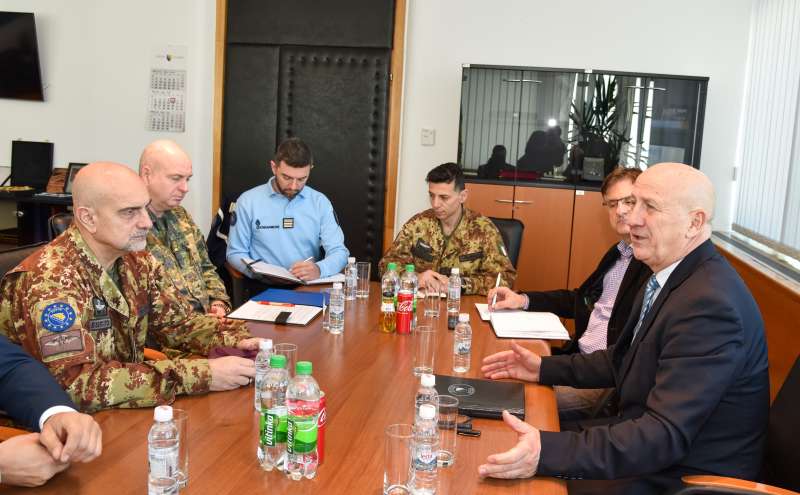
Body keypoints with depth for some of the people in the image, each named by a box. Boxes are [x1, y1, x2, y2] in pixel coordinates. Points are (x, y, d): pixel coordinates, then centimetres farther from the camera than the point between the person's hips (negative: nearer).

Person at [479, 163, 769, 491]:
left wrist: (547, 453, -41)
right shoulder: (670, 276, 2)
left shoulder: (710, 304, -28)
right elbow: (629, 359, 15)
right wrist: (545, 369, 6)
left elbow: (665, 435, -32)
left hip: (684, 474, -8)